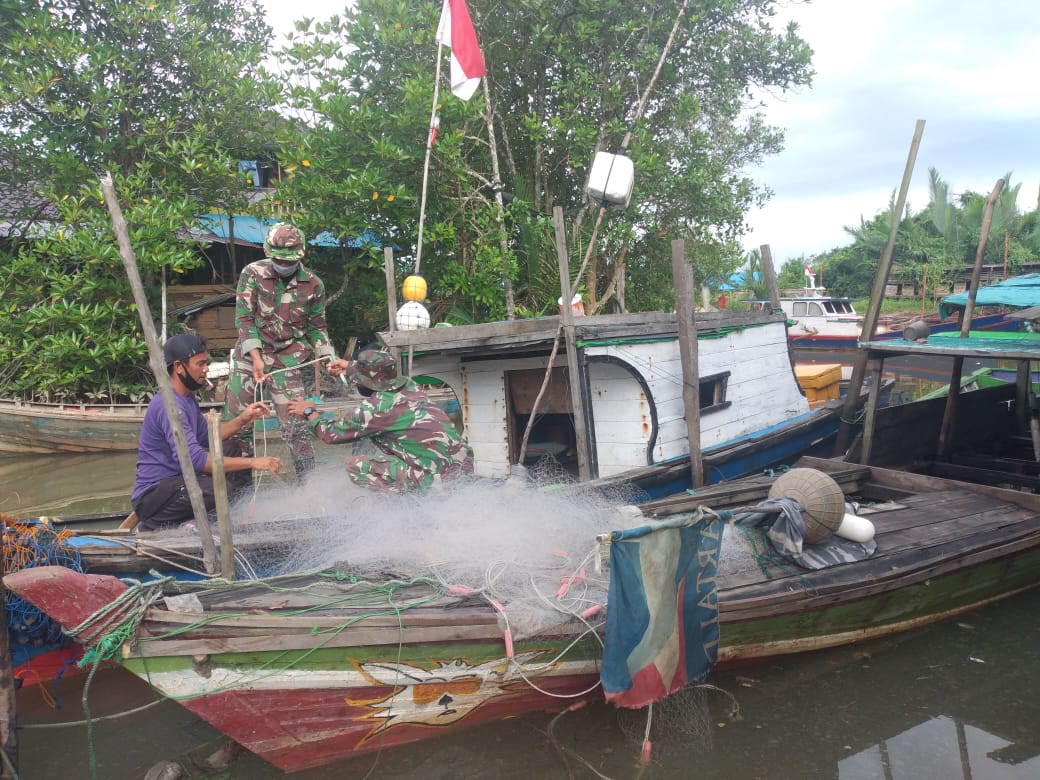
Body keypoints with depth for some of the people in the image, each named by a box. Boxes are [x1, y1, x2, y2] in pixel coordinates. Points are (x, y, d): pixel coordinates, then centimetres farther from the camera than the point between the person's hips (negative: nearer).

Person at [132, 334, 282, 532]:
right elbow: (193, 458, -31)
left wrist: (242, 419, 2)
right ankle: (154, 526, -13)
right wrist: (252, 462, -31)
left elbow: (207, 438, 19)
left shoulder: (188, 398, 12)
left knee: (235, 447, 10)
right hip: (152, 495, -10)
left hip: (176, 479, 10)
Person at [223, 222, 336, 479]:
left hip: (289, 361, 0)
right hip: (250, 356, 1)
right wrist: (256, 357, -16)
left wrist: (328, 357, -5)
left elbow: (316, 328, 10)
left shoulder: (313, 285, 1)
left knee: (294, 424, -3)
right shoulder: (253, 274, -3)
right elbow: (244, 318, -6)